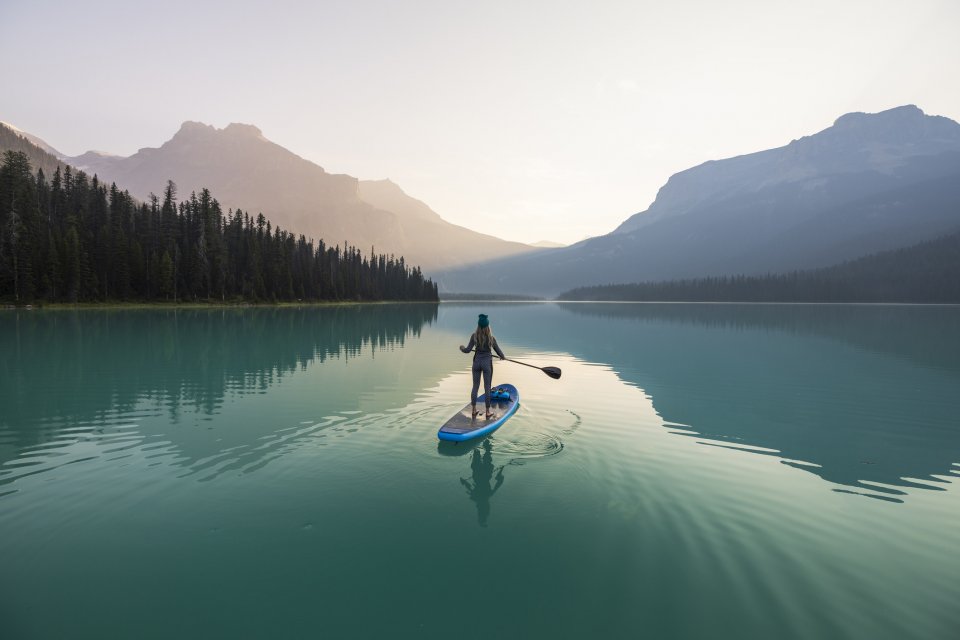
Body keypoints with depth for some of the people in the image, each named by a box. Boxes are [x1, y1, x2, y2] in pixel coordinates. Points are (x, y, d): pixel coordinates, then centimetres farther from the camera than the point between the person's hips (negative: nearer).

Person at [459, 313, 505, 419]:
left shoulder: (474, 336, -8)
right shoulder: (491, 337, -11)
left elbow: (468, 350, -7)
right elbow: (498, 351, -1)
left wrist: (462, 348, 15)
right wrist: (502, 356, 21)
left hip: (477, 362, 2)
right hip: (487, 363, -2)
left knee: (475, 386, 12)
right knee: (487, 388, 5)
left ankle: (474, 410, 17)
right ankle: (487, 412, 10)